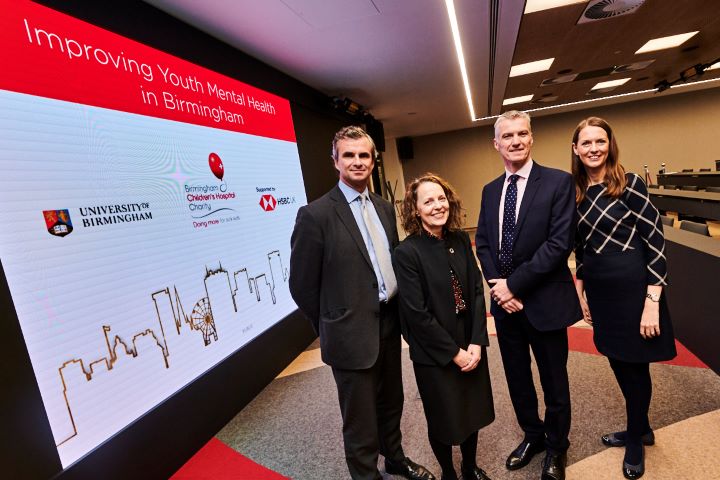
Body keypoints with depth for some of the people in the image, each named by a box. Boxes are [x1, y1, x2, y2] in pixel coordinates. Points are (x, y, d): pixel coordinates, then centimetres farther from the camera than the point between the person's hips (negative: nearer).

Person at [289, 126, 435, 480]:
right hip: (353, 335, -6)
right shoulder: (315, 214, -16)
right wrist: (334, 328, -2)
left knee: (391, 403, 26)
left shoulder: (384, 207, 6)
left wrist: (396, 312, 10)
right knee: (360, 421, 13)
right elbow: (302, 284, -11)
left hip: (389, 325, 7)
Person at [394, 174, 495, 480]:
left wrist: (477, 342, -7)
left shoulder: (460, 240, -2)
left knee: (473, 410, 20)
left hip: (471, 346, 5)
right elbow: (417, 314, -18)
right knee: (444, 419, 15)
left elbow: (477, 291, 0)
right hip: (434, 355, -4)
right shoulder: (407, 252, -18)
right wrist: (454, 353, -13)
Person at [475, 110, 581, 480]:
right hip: (504, 301, 5)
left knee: (554, 381, 16)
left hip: (544, 301, -4)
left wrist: (514, 284, -20)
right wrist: (497, 284, -9)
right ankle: (532, 434, 45)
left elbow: (560, 242, -18)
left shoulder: (558, 182, -10)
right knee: (517, 378, 20)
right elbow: (482, 242, 6)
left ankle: (556, 446, 41)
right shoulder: (490, 190, 7)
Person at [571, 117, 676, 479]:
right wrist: (581, 292, 11)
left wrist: (652, 302, -17)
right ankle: (641, 429, 42)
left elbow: (656, 242, -13)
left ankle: (635, 439, 35)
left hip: (632, 288, -5)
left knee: (635, 367, 12)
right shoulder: (575, 193, 3)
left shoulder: (630, 185, -12)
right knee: (618, 364, 18)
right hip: (599, 293, 5)